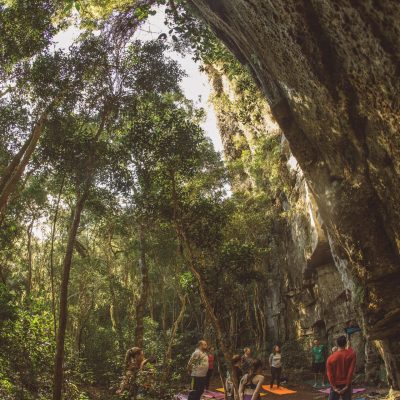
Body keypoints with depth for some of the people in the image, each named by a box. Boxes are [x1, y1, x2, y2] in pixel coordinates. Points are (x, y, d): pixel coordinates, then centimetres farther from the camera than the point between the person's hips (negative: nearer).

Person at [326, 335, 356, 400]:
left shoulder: (331, 357, -9)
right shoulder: (351, 354, -9)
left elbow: (329, 374, -10)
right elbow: (351, 370, -10)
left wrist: (334, 387, -4)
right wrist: (347, 385, -6)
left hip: (336, 385, 0)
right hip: (346, 385, 1)